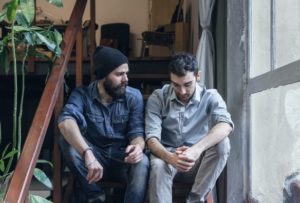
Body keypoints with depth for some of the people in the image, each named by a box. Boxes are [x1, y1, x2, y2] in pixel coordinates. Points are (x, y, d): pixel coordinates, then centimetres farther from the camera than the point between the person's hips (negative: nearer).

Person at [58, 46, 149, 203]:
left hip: (123, 160, 0)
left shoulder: (134, 96, -5)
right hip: (94, 158, 1)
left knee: (142, 162, -33)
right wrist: (87, 153, -48)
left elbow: (137, 132, -9)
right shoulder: (82, 94, -10)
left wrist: (138, 146, -36)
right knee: (67, 142, -27)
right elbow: (66, 122, -30)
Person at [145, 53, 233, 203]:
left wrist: (197, 149, -44)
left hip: (198, 162, 1)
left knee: (222, 143, -28)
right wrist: (170, 157, -37)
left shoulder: (210, 97, -5)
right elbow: (152, 138, -14)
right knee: (158, 166, -36)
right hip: (167, 157, -1)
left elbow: (225, 125, -26)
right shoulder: (157, 98, -4)